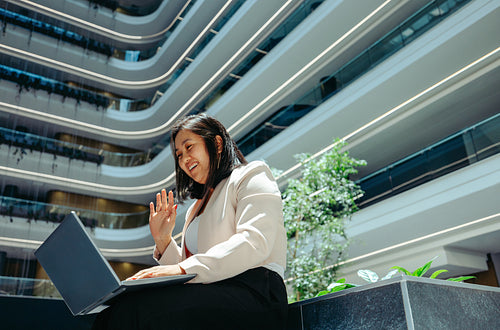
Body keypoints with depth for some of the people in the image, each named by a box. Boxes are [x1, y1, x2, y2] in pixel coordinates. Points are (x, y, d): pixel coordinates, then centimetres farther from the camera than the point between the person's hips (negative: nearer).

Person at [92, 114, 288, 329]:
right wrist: (162, 241, 10)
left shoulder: (251, 176, 8)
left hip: (252, 294, -6)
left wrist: (183, 269, -21)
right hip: (210, 296, 7)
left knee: (136, 309, -29)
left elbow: (255, 243, -13)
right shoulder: (196, 208, 29)